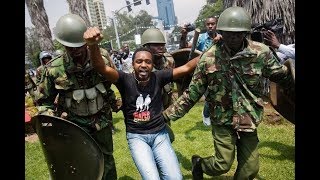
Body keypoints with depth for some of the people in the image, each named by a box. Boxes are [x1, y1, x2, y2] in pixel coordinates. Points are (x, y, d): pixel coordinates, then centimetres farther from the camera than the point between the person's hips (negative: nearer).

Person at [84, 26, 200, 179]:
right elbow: (101, 68, -26)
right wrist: (93, 45, -46)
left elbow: (186, 68, -6)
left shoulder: (158, 77, -5)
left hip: (159, 134, 2)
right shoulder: (125, 80, -11)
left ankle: (159, 166, 23)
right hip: (136, 136, -2)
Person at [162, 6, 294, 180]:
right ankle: (198, 163, 35)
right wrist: (167, 114, -7)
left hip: (249, 121, 3)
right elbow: (192, 93, -6)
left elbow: (282, 76, 9)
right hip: (223, 122, -2)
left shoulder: (261, 52, -9)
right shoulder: (208, 58, -12)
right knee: (222, 165, 2)